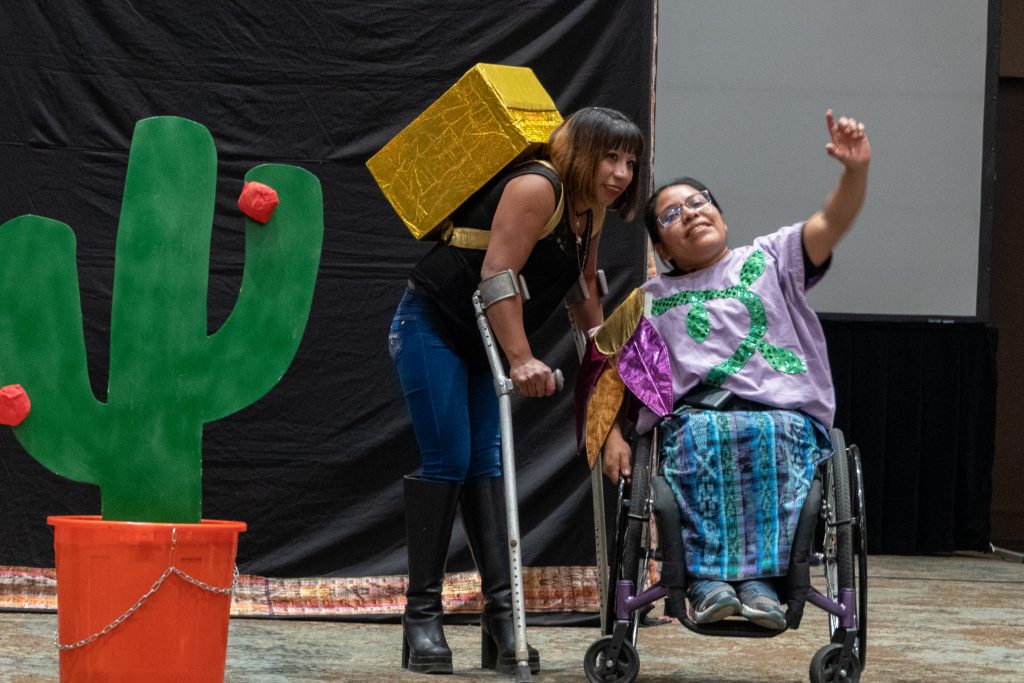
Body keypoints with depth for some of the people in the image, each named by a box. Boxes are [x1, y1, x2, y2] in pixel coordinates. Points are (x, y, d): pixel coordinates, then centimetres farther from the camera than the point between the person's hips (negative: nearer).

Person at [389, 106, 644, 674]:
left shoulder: (589, 213, 6)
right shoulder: (537, 188, -22)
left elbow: (584, 293, 19)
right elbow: (497, 274, -29)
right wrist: (522, 360, -33)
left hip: (481, 345, 9)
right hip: (431, 326, -9)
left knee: (487, 463, 0)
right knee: (447, 462, -13)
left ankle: (501, 612, -5)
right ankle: (421, 617, -8)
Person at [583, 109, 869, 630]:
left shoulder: (769, 260, 22)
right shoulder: (652, 301, 24)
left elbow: (832, 223, 7)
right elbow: (611, 373, 20)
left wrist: (856, 171, -13)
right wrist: (612, 435, 1)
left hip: (786, 416, 0)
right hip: (697, 417, 0)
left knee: (770, 436, -37)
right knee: (703, 434, -37)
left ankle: (761, 577, -41)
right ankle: (708, 578, -40)